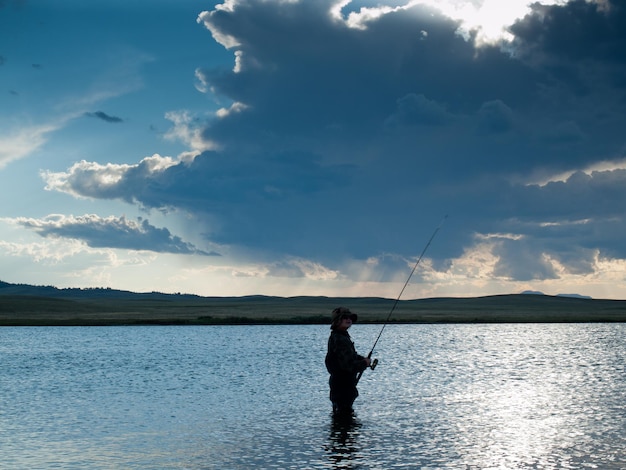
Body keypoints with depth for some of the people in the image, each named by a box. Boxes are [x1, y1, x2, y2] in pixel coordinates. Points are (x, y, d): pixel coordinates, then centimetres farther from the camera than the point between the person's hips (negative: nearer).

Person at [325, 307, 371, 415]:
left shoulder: (343, 337, 13)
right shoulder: (339, 340, -22)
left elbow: (352, 356, 22)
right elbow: (348, 365, -27)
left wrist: (363, 359, 4)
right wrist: (364, 363, -11)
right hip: (342, 385, -11)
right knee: (344, 414, -6)